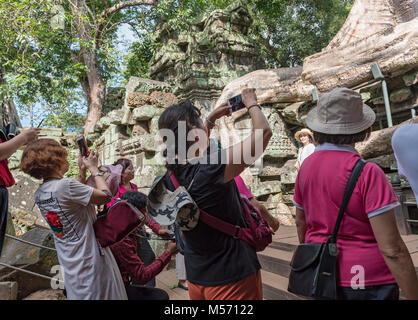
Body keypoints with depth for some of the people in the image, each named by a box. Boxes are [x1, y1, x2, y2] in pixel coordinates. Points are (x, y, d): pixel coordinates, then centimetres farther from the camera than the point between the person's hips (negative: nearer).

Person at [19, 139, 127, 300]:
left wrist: (82, 172, 12)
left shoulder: (39, 194, 2)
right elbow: (105, 196, -19)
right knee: (102, 294, 8)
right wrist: (93, 168, -8)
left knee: (78, 294, 23)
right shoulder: (65, 185, -25)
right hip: (89, 257, -8)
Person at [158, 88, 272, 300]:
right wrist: (252, 103, -2)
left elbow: (188, 149, 19)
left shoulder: (170, 177, -5)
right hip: (233, 277, -7)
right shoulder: (212, 168, -27)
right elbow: (264, 132, -20)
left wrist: (212, 118, 19)